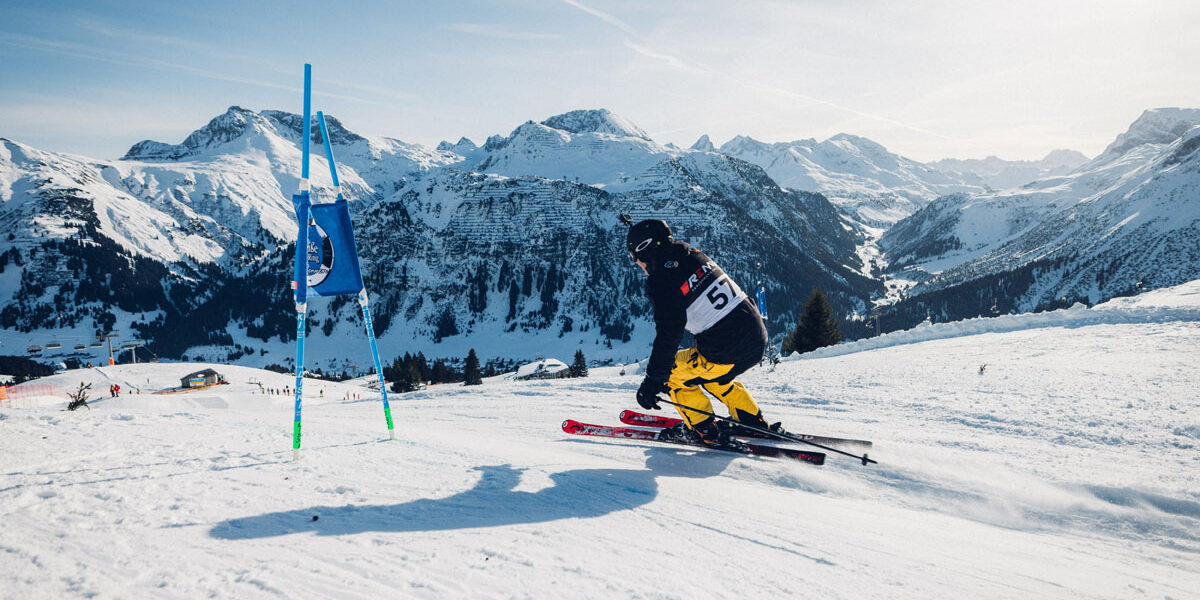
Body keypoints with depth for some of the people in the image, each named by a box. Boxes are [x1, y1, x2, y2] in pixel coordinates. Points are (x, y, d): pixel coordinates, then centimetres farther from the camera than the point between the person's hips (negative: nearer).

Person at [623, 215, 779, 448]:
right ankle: (754, 423, 37)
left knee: (669, 373, 12)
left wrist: (652, 382, -12)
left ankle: (706, 431, 17)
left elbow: (668, 335, -17)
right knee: (714, 377, 34)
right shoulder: (694, 255, 11)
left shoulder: (661, 282, -12)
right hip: (758, 336, 9)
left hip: (727, 353, -8)